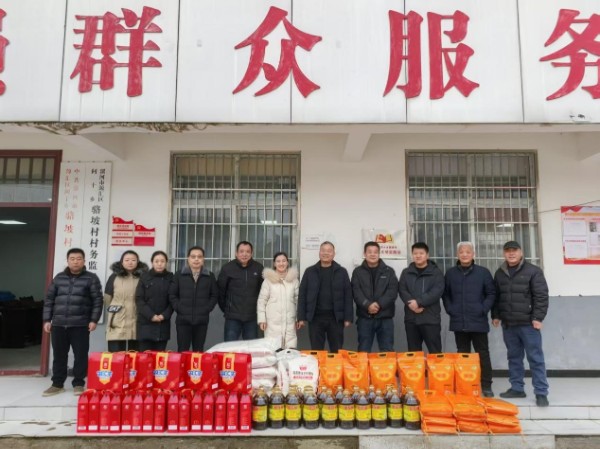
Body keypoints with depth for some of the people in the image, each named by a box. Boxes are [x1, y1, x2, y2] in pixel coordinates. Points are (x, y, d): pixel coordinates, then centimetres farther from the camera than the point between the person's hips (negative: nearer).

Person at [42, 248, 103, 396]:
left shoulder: (91, 278, 0)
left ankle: (78, 384, 13)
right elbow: (49, 299, 13)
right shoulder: (59, 278, 10)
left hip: (80, 325, -3)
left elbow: (97, 300, -3)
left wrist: (94, 320, -9)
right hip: (58, 324, 3)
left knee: (80, 355, 1)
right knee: (59, 355, 10)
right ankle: (57, 384, 22)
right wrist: (47, 320, 7)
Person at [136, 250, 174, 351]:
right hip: (146, 322, -1)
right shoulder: (144, 277, 4)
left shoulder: (171, 278, 6)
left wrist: (164, 315, -10)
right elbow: (139, 299, -2)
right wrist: (151, 315, -12)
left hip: (163, 323, 1)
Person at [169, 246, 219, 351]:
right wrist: (179, 308, -5)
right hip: (183, 319, -1)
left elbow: (215, 295, 8)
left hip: (202, 320, 1)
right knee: (182, 351, 3)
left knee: (198, 351, 8)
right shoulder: (179, 275, 4)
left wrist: (207, 309, -4)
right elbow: (172, 295, 5)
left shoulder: (209, 276, 6)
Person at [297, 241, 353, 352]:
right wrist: (301, 317, -2)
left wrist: (348, 317, -5)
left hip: (335, 317, 0)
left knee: (337, 351, 8)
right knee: (316, 351, 7)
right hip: (315, 317, 0)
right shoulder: (310, 271, 5)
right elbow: (302, 295, 4)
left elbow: (348, 296, 2)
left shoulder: (341, 271, 4)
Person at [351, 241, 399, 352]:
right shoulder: (358, 272, 6)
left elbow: (393, 291, -5)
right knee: (363, 351, 6)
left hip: (385, 317, 0)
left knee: (387, 351, 5)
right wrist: (368, 305, -21)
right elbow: (356, 292, -5)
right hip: (365, 317, 0)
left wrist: (379, 304, -18)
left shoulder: (389, 271, 7)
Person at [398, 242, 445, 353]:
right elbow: (402, 290, 2)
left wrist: (419, 302, -19)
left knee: (435, 352, 1)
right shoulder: (406, 272, 12)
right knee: (413, 353, 10)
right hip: (411, 318, 3)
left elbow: (437, 291, -10)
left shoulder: (436, 272, 3)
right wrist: (411, 303, -17)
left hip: (430, 318, -3)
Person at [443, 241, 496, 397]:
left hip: (478, 321, -2)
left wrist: (484, 310, -8)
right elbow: (445, 294, 13)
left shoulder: (483, 272, 0)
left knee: (483, 353, 6)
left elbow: (491, 293, 2)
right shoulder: (450, 273, 7)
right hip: (458, 322, 2)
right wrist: (450, 309, 0)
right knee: (462, 354, 12)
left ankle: (486, 385, 16)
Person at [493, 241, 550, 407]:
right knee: (514, 357, 12)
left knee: (535, 358, 0)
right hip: (508, 324, 5)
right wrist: (495, 315, 11)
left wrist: (537, 317, -13)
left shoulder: (533, 271, -4)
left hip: (528, 323, -5)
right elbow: (495, 296, 17)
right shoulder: (500, 273, 11)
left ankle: (541, 392, 7)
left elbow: (541, 296, -8)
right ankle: (517, 388, 22)